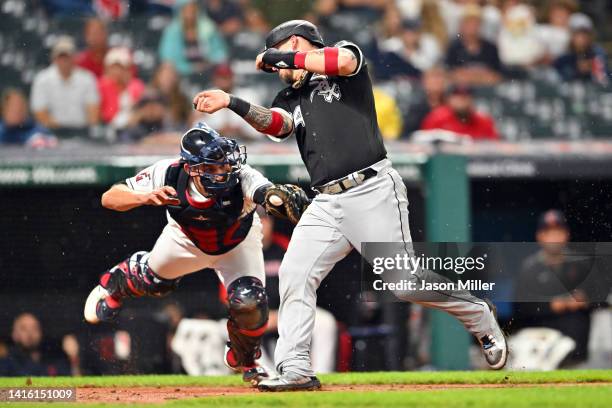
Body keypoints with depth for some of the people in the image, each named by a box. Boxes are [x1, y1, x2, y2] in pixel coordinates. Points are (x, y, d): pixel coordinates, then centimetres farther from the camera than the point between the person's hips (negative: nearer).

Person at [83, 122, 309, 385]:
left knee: (249, 303, -18)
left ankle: (244, 360, 15)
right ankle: (115, 283, 58)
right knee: (154, 281, 19)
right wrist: (146, 197, -52)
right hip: (187, 240, 2)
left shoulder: (241, 178, -44)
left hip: (237, 243, -2)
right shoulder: (168, 174, -38)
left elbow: (267, 192, -66)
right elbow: (109, 198, -32)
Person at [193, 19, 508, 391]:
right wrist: (232, 103, -18)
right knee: (294, 274, -9)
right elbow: (278, 124, -2)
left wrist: (281, 56, -9)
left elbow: (344, 61, -18)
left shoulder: (345, 52, 7)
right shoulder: (290, 98, 20)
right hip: (327, 203, 6)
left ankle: (480, 318, 14)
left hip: (373, 192, -6)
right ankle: (296, 370, -8)